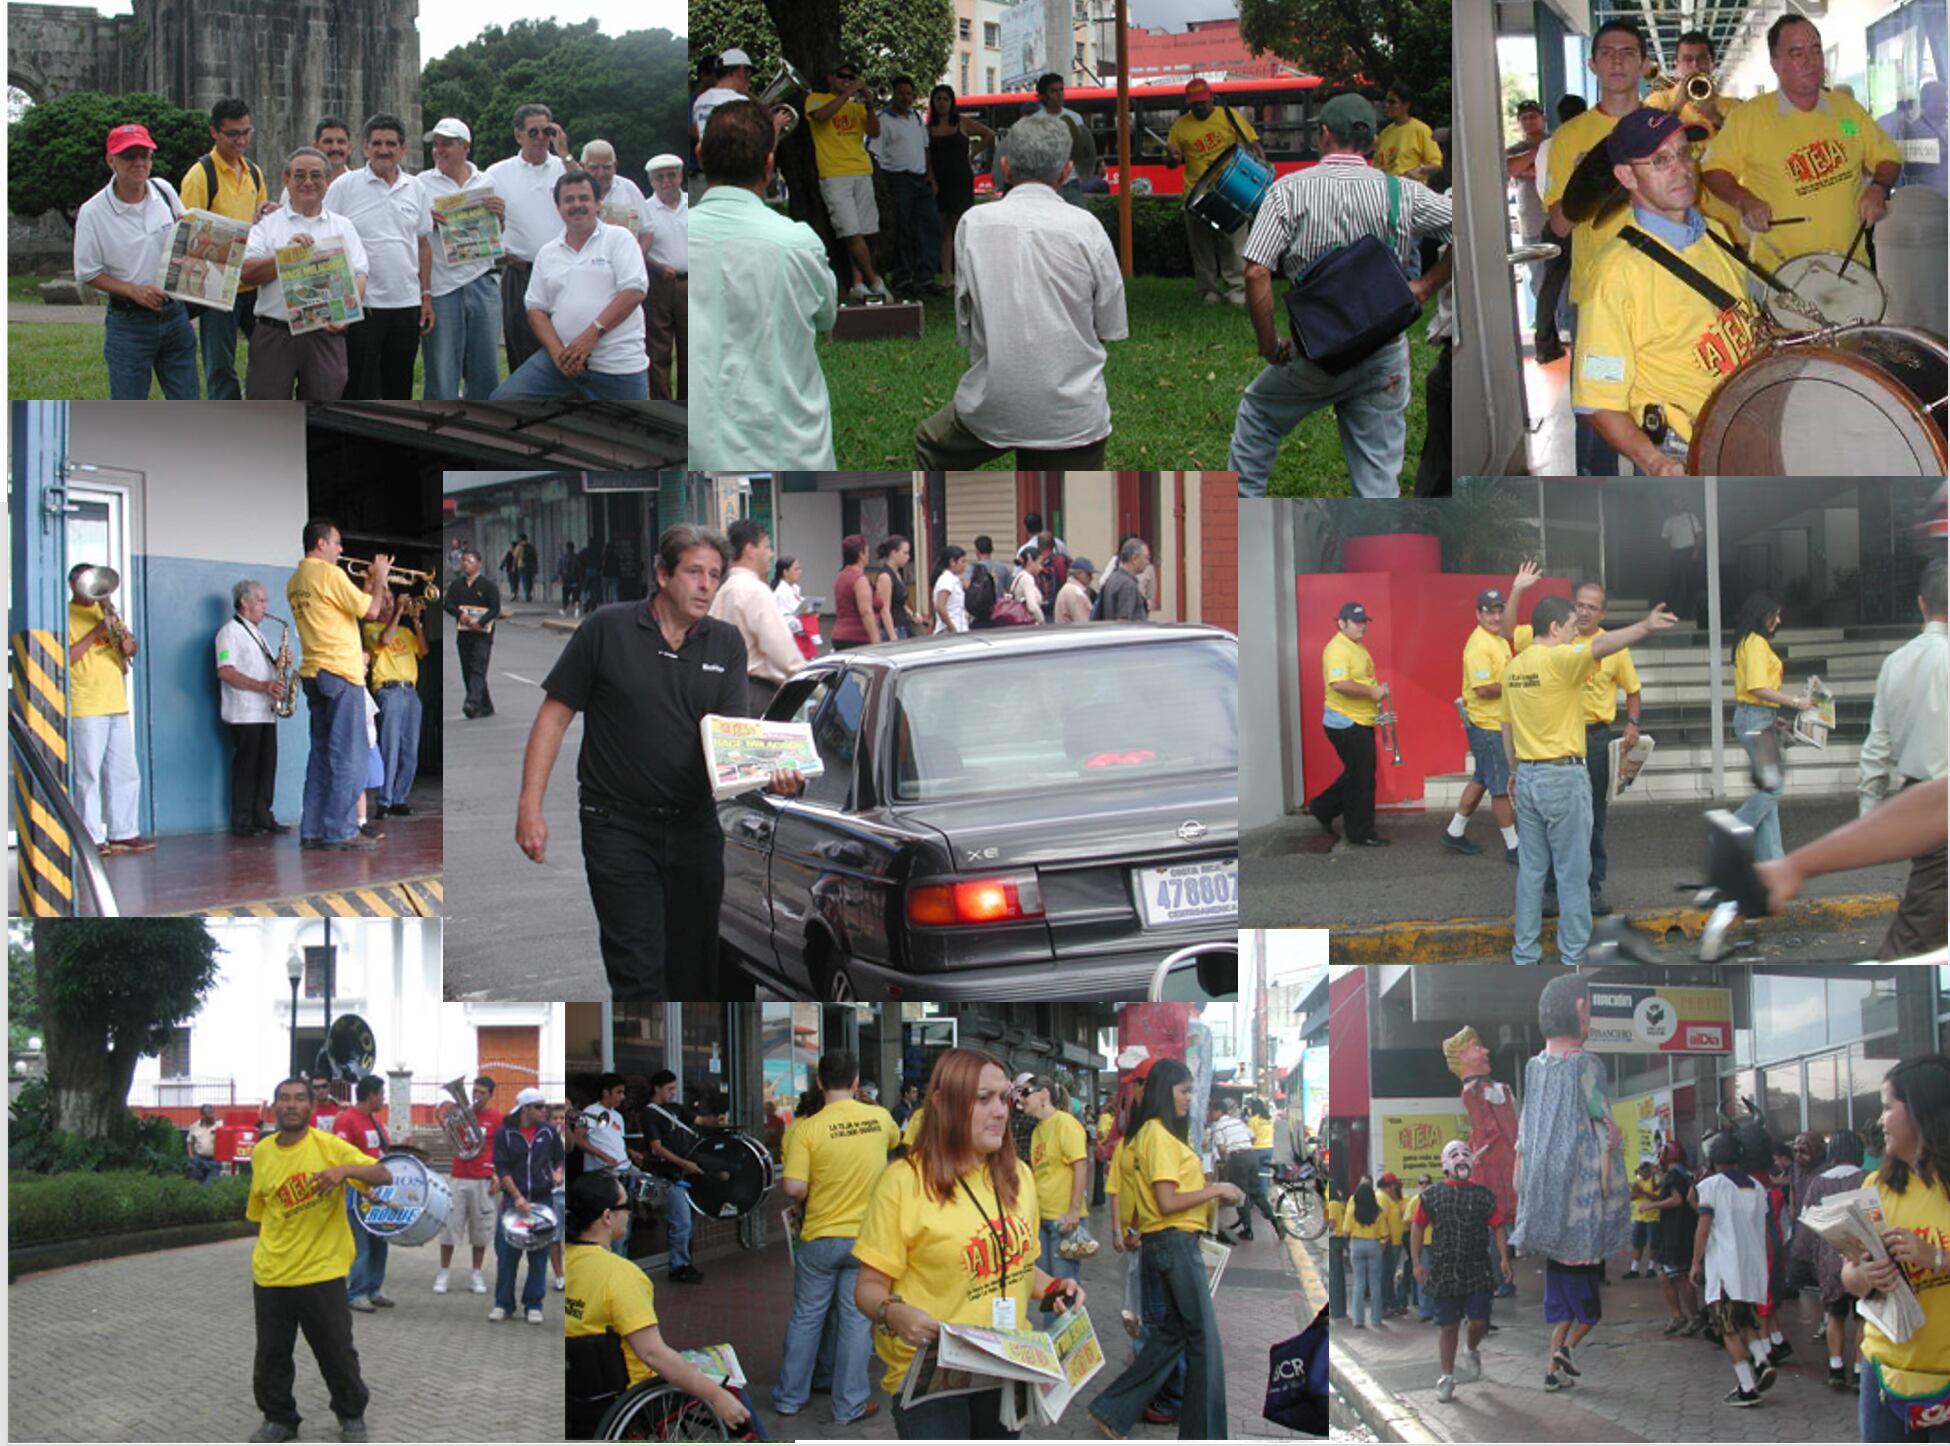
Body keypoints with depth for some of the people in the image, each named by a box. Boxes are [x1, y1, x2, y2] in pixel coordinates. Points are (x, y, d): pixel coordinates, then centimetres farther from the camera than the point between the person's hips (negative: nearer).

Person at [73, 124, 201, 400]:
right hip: (128, 323, -4)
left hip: (174, 314, 4)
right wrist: (134, 291, -18)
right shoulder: (93, 213, -10)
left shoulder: (164, 191, 2)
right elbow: (87, 273, -5)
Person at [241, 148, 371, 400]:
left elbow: (358, 276, 6)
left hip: (326, 337, 2)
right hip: (274, 335, -2)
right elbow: (249, 273, -3)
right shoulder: (268, 224, 9)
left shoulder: (343, 227, 15)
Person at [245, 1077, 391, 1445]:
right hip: (270, 1276, 3)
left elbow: (384, 1175, -14)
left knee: (337, 1352, 7)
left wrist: (346, 1169, -32)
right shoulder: (262, 1153, 4)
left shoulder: (328, 1146, -9)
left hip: (321, 1273, -3)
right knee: (271, 1355, 9)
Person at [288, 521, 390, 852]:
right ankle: (340, 831, -7)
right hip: (340, 674, -9)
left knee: (322, 754, 12)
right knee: (348, 756, -6)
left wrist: (369, 585, 18)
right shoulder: (328, 574, -13)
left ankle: (313, 830, 11)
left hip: (313, 675, 9)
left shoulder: (295, 581, 15)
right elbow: (370, 610, -12)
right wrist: (380, 578, 2)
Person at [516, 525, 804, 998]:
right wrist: (530, 807, -9)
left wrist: (768, 771, -25)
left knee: (697, 969, 10)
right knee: (638, 973, -8)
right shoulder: (606, 631, -4)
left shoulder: (727, 644, 7)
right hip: (619, 829, -4)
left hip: (695, 828, 4)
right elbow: (555, 715, -2)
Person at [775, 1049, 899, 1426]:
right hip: (865, 1237, 1)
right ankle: (849, 1405, 12)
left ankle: (790, 1396, 22)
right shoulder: (879, 1117, -5)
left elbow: (793, 1188, -20)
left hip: (819, 1238, -1)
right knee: (857, 1320, 8)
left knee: (806, 1318, 13)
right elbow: (895, 1140, 20)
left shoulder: (807, 1130, -15)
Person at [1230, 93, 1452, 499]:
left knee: (1257, 412, 26)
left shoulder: (1290, 189, -5)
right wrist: (1425, 286, 2)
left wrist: (1270, 345, -3)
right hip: (1386, 355, 1)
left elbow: (1256, 273, -13)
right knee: (1379, 478, 7)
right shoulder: (1402, 193, 0)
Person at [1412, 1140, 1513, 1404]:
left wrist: (1504, 1259, -7)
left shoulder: (1483, 1195, 7)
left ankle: (1472, 1352, 28)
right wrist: (1417, 1262, -1)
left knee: (1479, 1321, -6)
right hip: (1443, 1271, 0)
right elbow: (1417, 1227, 7)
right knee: (1448, 1326, 3)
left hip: (1477, 1271, 0)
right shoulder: (1431, 1195, 6)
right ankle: (1446, 1378, 15)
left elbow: (1498, 1226, 5)